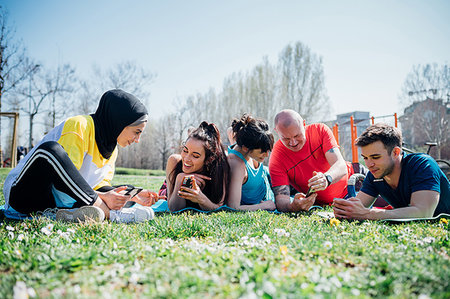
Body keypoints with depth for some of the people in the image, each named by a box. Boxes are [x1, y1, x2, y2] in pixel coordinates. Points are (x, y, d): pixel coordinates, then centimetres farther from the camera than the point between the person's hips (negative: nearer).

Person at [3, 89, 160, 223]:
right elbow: (63, 176, -24)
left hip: (58, 203, 8)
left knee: (125, 190, 4)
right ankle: (111, 214, -37)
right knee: (51, 149, -36)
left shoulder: (112, 149, 9)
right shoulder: (79, 126, -17)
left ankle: (81, 212, -29)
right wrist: (101, 198, -31)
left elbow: (100, 185, 6)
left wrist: (134, 197, -6)